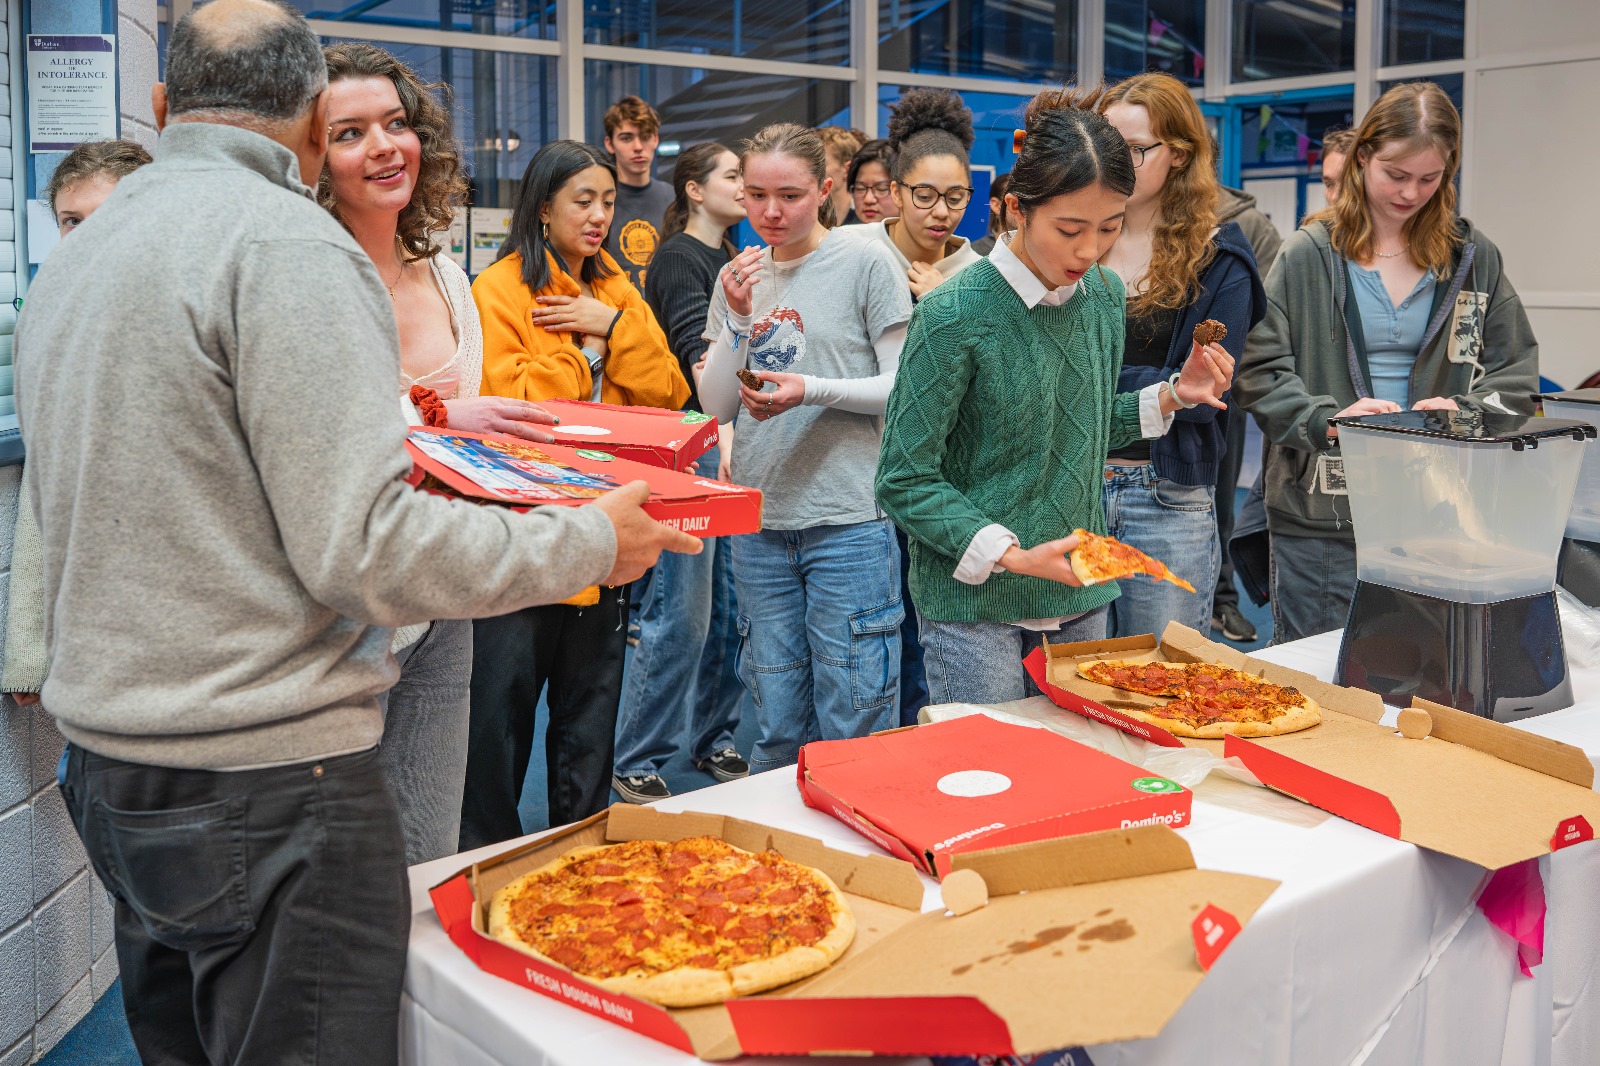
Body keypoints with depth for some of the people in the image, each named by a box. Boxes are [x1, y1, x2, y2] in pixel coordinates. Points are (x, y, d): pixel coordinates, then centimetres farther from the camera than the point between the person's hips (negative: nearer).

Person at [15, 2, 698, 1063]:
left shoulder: (71, 259, 13)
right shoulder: (288, 244, -15)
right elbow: (362, 550, -22)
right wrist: (591, 540, -11)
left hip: (107, 760, 9)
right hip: (263, 779, -9)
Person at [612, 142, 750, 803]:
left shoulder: (732, 261, 18)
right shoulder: (678, 258, -7)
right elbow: (696, 351, -22)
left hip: (734, 439, 8)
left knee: (729, 607, 11)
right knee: (682, 615, -7)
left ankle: (712, 738, 24)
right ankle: (633, 765, 4)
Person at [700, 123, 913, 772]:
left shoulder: (867, 264, -2)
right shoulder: (739, 278, 11)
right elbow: (716, 407, 9)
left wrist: (812, 390, -18)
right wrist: (738, 320, -5)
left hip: (849, 522, -4)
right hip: (760, 520, 4)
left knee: (852, 727, 0)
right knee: (776, 729, 12)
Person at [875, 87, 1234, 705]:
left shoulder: (1104, 294, 3)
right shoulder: (954, 315, -18)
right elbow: (905, 482, -14)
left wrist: (1173, 395, 2)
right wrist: (1012, 555, -22)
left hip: (1080, 598, 6)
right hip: (974, 605, -6)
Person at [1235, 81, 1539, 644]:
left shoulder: (1473, 256, 9)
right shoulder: (1309, 255, 1)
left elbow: (1516, 370, 10)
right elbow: (1258, 371, -5)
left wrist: (1463, 411, -10)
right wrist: (1327, 420, -21)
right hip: (1321, 518, -2)